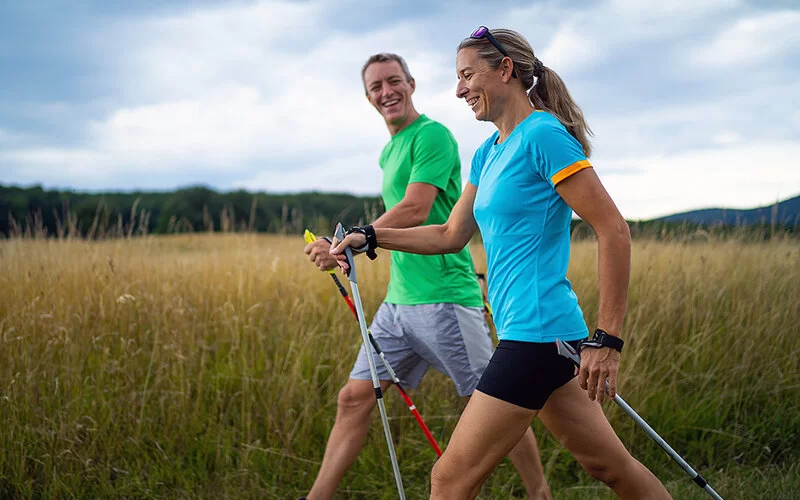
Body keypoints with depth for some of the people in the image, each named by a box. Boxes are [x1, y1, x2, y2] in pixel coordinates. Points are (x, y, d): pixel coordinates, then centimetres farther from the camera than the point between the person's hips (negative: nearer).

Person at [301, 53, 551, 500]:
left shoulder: (432, 134, -9)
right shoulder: (389, 151, 18)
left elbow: (415, 211, -18)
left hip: (444, 299, -8)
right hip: (398, 300, 9)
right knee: (354, 397, 5)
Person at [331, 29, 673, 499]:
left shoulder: (543, 135, -13)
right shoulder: (488, 153, 15)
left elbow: (614, 231, -17)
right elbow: (452, 235, 24)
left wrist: (607, 339, -18)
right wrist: (370, 237, 16)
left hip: (537, 331, -9)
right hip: (534, 334, 9)